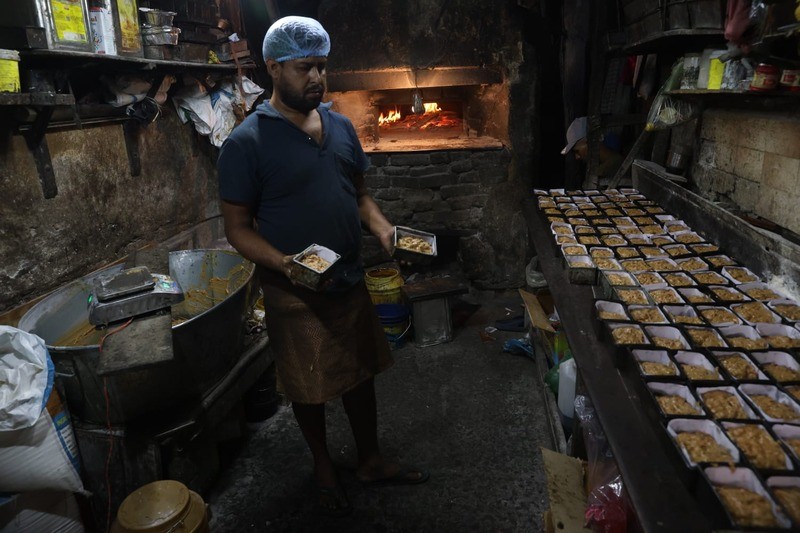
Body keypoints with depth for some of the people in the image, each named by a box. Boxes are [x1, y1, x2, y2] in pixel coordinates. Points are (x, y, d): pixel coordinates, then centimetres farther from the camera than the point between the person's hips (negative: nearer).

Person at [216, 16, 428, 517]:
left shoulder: (341, 126, 5)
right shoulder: (246, 144, -14)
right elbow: (238, 227, -11)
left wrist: (384, 229, -6)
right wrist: (282, 263, -29)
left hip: (351, 282, 6)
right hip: (295, 294, -5)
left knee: (362, 372, 18)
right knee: (309, 387, 12)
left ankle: (371, 461, 40)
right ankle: (324, 466, 39)